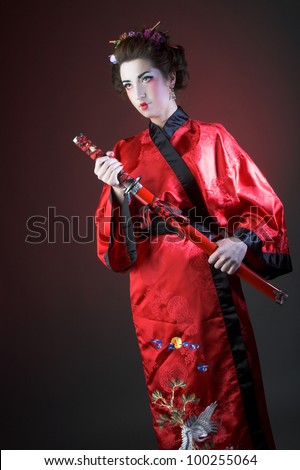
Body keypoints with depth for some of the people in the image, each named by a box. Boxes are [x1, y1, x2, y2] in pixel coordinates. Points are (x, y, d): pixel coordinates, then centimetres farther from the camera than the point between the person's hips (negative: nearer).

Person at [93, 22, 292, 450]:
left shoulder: (212, 139, 1)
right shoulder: (125, 154, 9)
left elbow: (264, 205, 0)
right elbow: (116, 251, 3)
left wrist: (242, 240, -19)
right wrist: (118, 194, -14)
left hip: (209, 288, -3)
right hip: (154, 298, 3)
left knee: (226, 391, 4)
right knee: (172, 402, 13)